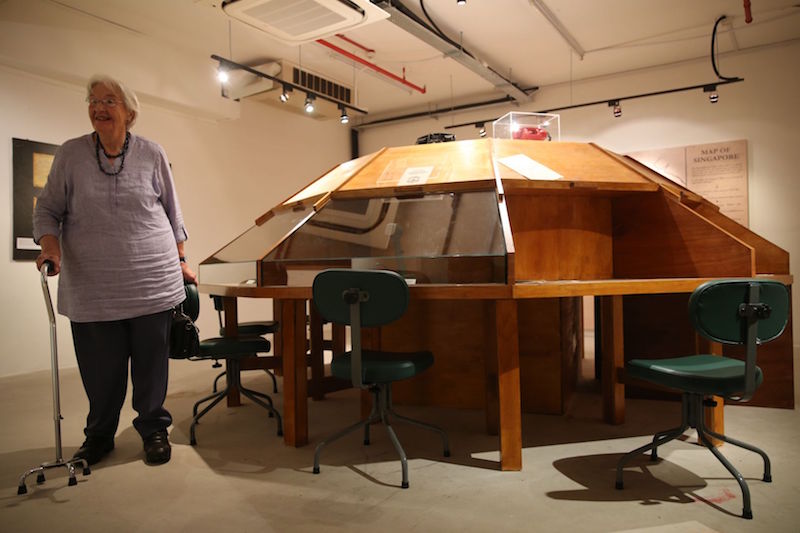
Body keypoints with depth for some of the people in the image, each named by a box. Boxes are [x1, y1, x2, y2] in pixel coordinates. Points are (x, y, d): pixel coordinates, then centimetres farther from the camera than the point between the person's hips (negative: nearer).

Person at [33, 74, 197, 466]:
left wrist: (181, 262, 9)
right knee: (99, 368, 6)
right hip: (91, 286, 1)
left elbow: (172, 212, 10)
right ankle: (99, 435, 27)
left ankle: (154, 430, 23)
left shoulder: (151, 154, 4)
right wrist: (50, 244, -12)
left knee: (151, 363, 6)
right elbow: (47, 209, 8)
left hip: (152, 282, 0)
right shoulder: (70, 154, 4)